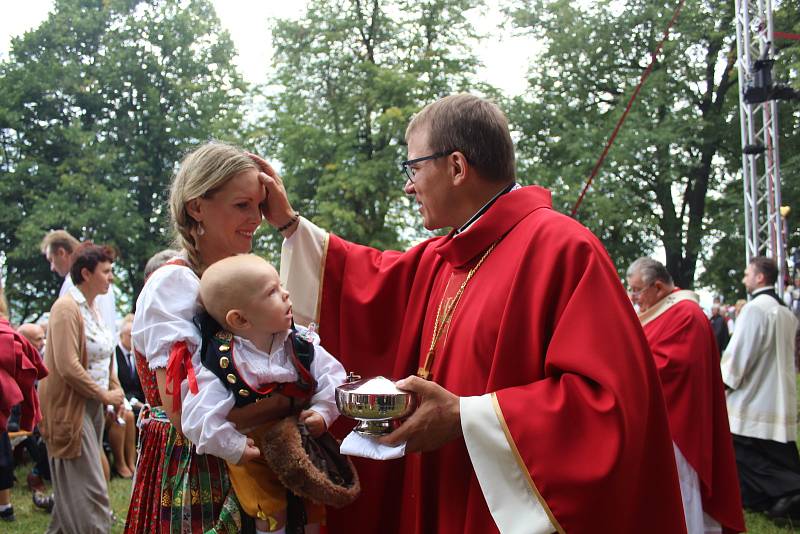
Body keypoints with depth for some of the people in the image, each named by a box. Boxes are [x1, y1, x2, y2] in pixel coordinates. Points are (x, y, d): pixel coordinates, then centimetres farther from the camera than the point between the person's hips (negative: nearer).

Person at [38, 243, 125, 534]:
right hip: (71, 409, -9)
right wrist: (104, 395, -16)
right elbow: (68, 367, -22)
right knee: (90, 491, -7)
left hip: (92, 407, 9)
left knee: (72, 489, 17)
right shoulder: (66, 308, -15)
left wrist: (115, 391, 6)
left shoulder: (93, 308, 12)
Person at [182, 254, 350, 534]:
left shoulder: (302, 345, -12)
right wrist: (232, 447, -22)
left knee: (312, 510, 15)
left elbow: (331, 375, -6)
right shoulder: (222, 363, -23)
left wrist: (323, 412, -19)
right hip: (253, 457, -4)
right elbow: (200, 416, -24)